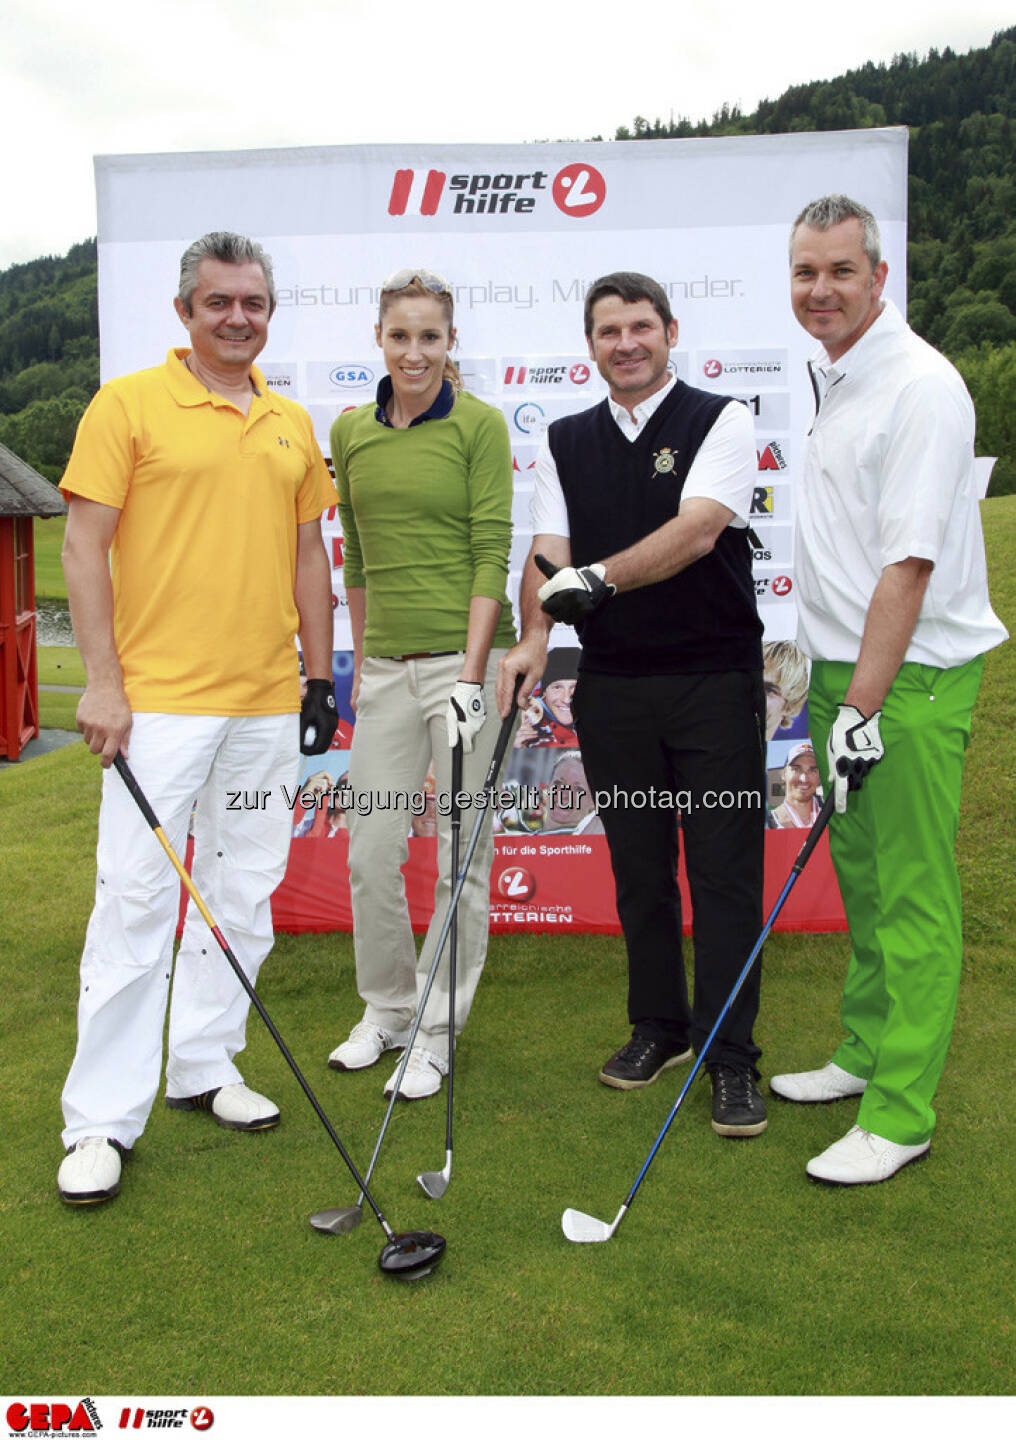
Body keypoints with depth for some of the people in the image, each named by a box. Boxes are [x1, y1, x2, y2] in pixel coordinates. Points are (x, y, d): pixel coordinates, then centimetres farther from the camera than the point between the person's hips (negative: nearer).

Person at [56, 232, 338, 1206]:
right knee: (135, 899, -4)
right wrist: (102, 681, -11)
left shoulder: (292, 426, 13)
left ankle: (203, 1067, 28)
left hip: (265, 702, 5)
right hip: (157, 698, -5)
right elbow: (84, 546, -4)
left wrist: (319, 676, 13)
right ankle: (102, 1119, 7)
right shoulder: (128, 406, -1)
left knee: (243, 896, 11)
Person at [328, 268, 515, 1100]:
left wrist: (472, 673, -15)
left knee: (462, 856, 3)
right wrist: (359, 658, 16)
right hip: (386, 664, 5)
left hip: (465, 656, -5)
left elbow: (492, 553, -9)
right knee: (371, 851, 8)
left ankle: (438, 1031, 18)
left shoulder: (480, 424, -4)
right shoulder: (350, 432, 10)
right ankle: (386, 1009, 29)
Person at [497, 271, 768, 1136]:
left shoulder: (720, 421, -2)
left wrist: (598, 576, -29)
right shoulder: (565, 442, 11)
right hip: (612, 684, 4)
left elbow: (698, 530, -18)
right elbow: (548, 552, 1)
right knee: (639, 867, 11)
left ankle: (732, 1057, 6)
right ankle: (659, 1027, 27)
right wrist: (534, 637, -17)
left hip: (715, 681, -4)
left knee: (724, 871, -2)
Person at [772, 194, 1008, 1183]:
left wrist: (863, 708, -23)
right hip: (843, 665, 9)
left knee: (912, 897, -2)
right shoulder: (832, 377, 14)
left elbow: (909, 565, -21)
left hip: (911, 677, -9)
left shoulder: (921, 387, -15)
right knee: (861, 878, 17)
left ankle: (899, 1113, 7)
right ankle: (865, 1051, 32)